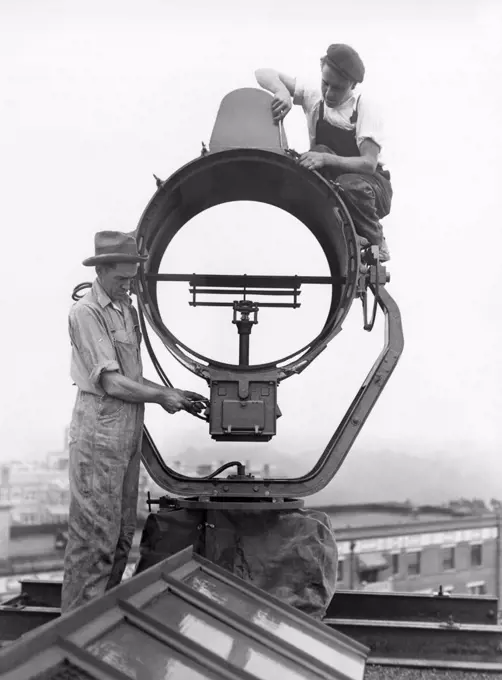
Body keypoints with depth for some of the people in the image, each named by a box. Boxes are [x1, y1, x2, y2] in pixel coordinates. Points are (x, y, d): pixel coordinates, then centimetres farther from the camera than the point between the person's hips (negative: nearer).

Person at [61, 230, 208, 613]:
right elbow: (111, 382, -17)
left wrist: (176, 395, 8)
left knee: (122, 532, 13)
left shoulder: (128, 309, 15)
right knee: (95, 533, -6)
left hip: (130, 429, 9)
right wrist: (163, 396, -10)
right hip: (100, 428, -9)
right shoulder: (86, 312, -12)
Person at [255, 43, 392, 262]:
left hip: (371, 187, -3)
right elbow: (263, 74, -10)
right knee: (319, 152, -28)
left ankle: (376, 245, -11)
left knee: (350, 185, -39)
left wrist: (327, 159, -43)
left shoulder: (364, 109, -17)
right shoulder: (314, 98, -6)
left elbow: (369, 163, -28)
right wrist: (283, 91, -33)